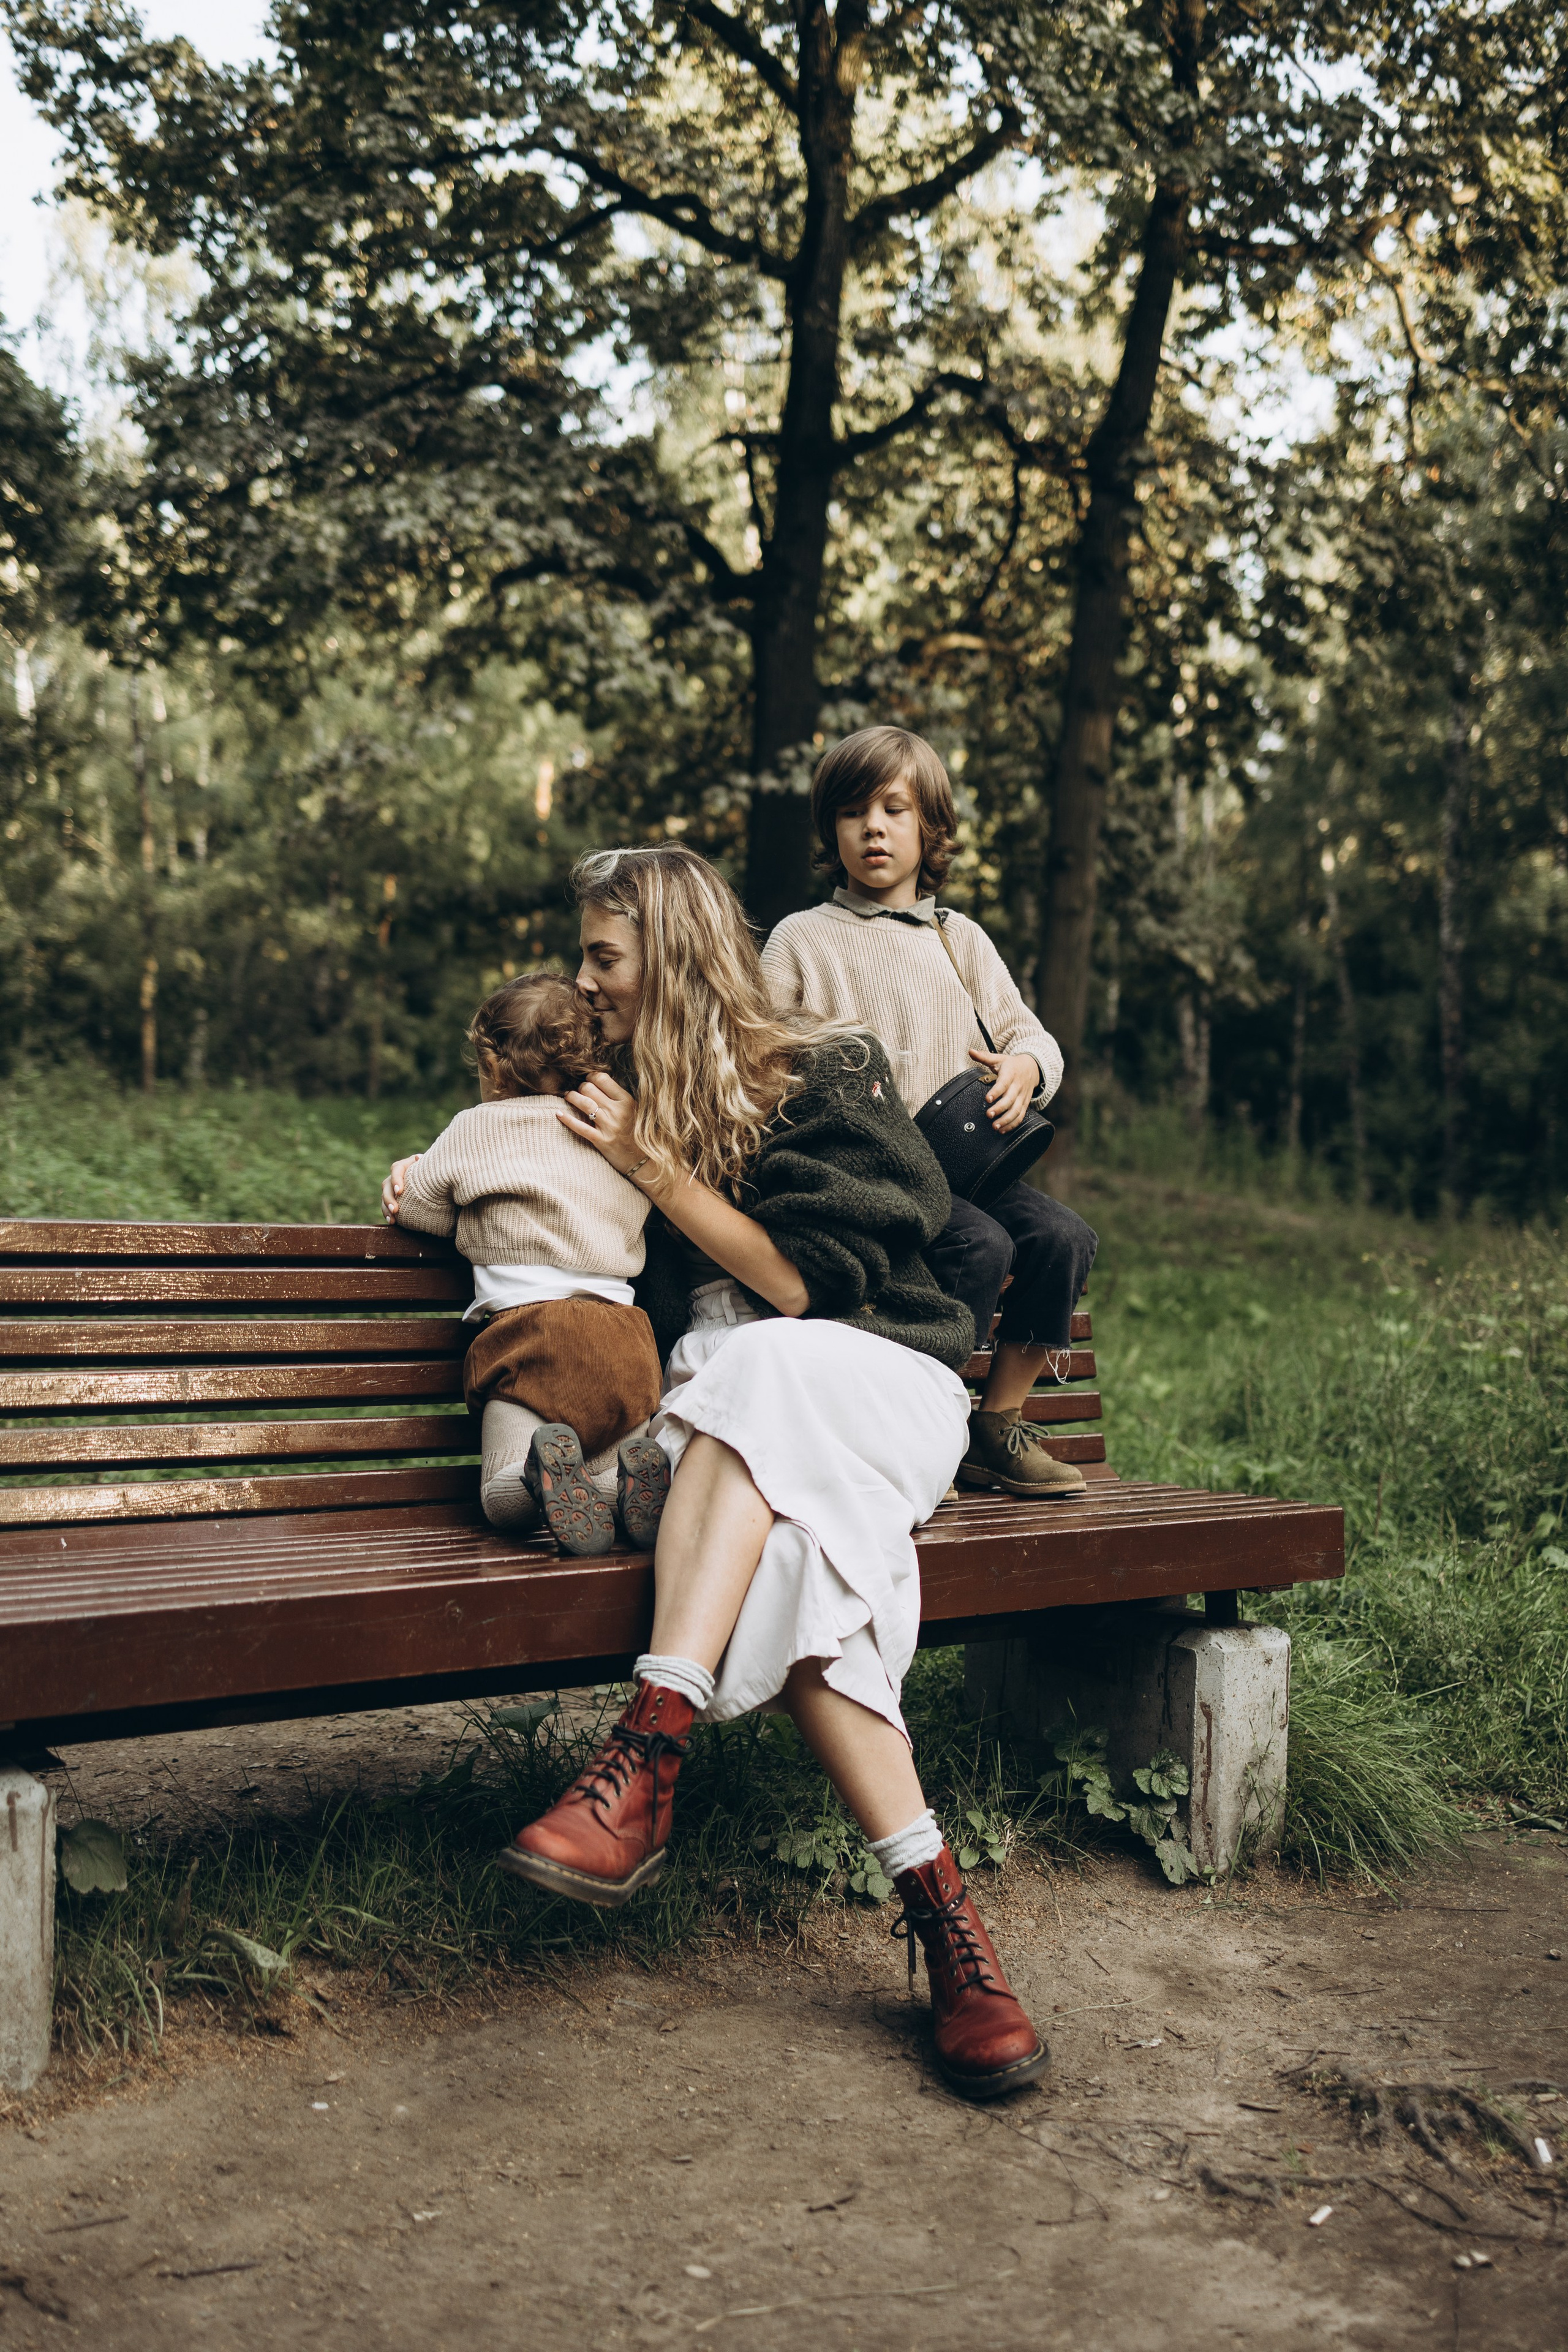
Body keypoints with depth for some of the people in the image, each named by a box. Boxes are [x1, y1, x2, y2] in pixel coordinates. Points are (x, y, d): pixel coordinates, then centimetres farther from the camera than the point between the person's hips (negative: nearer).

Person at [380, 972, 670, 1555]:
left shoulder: (479, 1126, 10)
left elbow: (418, 1210, 18)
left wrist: (414, 1175, 43)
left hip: (529, 1325, -4)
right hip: (624, 1337, 4)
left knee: (506, 1500, -2)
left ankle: (547, 1465, -36)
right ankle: (638, 1469, -22)